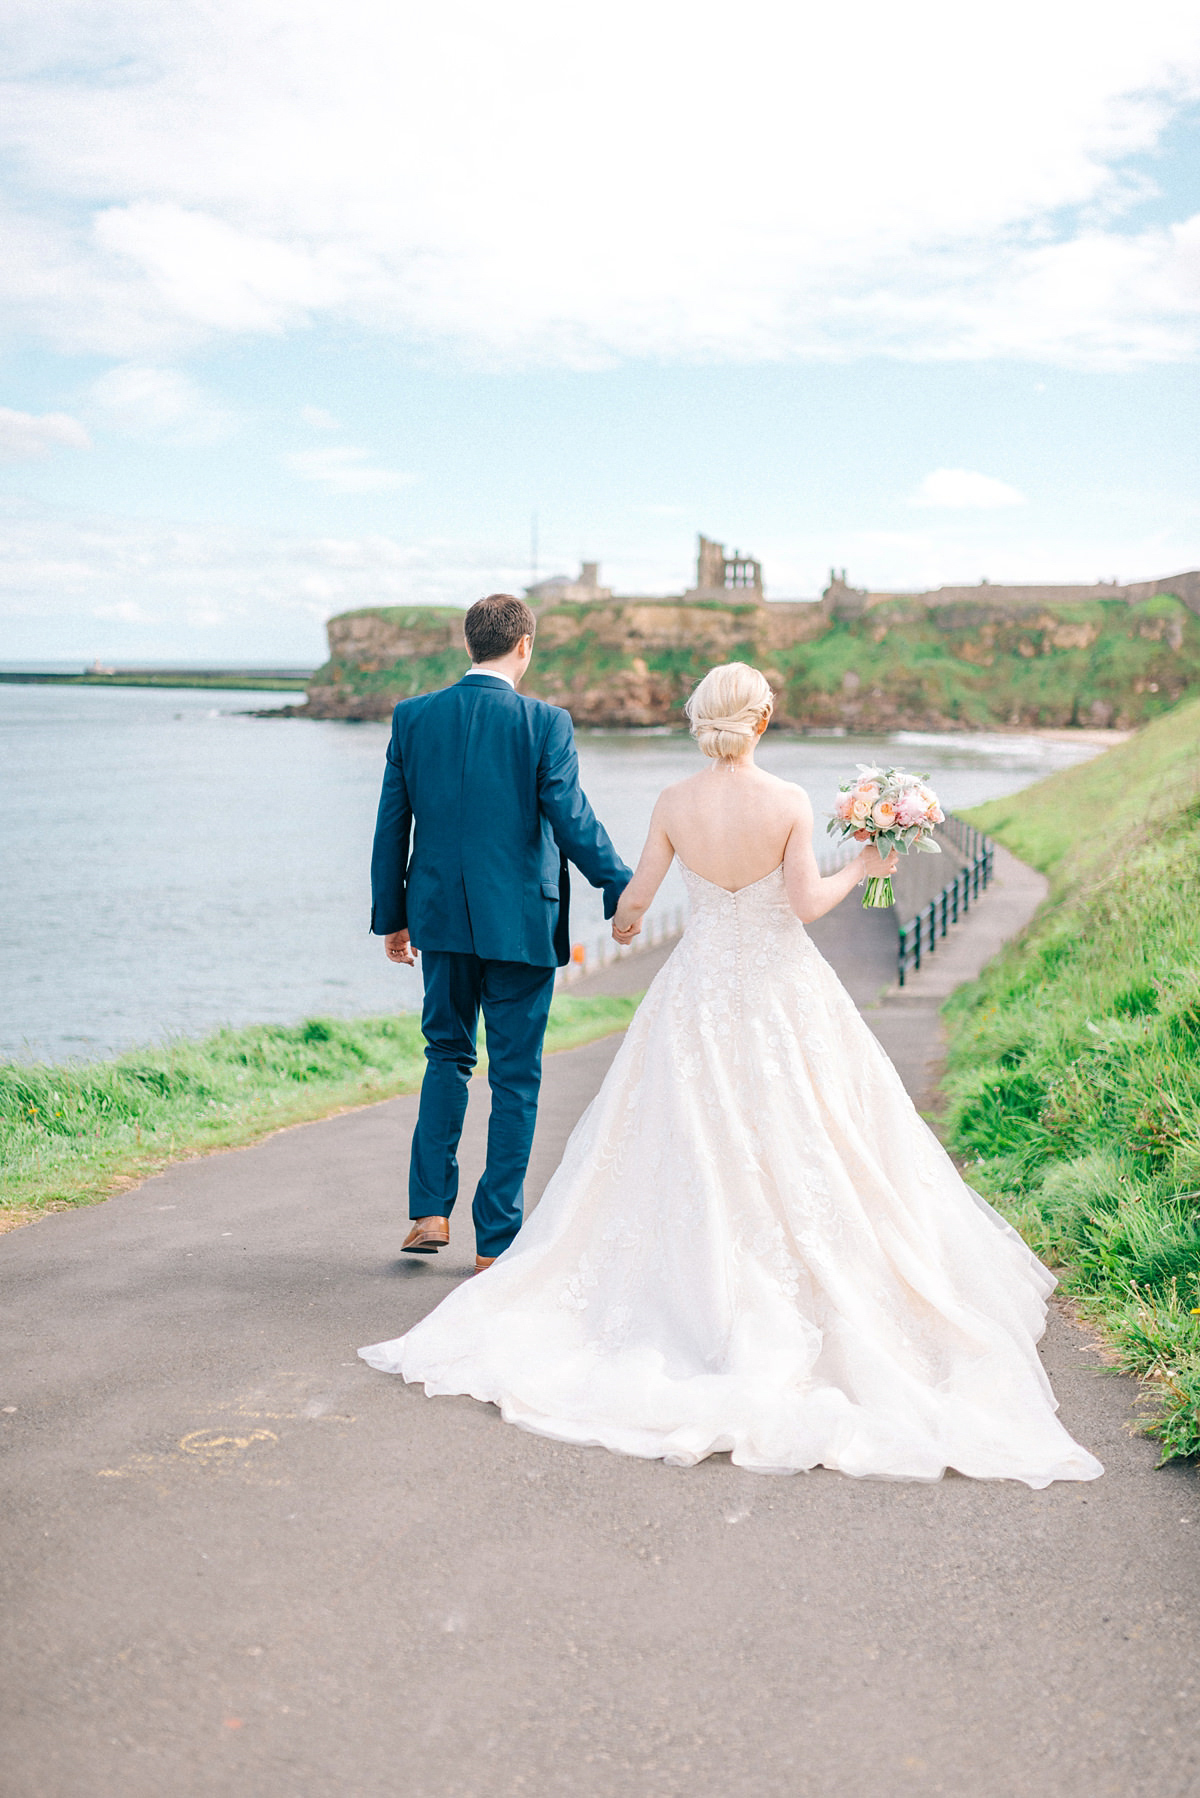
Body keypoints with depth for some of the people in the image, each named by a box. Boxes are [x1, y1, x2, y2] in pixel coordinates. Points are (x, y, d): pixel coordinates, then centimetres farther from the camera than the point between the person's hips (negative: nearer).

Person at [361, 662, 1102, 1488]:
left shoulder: (675, 805, -6)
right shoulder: (790, 802, -12)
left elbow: (635, 898, 0)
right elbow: (807, 902, -15)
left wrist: (625, 919, 24)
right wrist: (861, 869, 4)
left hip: (700, 989, 2)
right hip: (783, 990, -2)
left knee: (696, 1146, 12)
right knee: (794, 1146, 9)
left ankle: (705, 1292, 15)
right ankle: (805, 1290, 12)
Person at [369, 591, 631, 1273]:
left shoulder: (413, 717, 1)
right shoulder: (545, 722, -10)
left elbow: (392, 825, 4)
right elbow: (571, 819, -14)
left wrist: (391, 916, 13)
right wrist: (623, 891, -4)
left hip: (440, 916, 3)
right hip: (518, 922, -3)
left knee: (447, 1054, 22)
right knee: (515, 1077, 7)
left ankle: (431, 1210, 16)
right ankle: (496, 1239, 11)